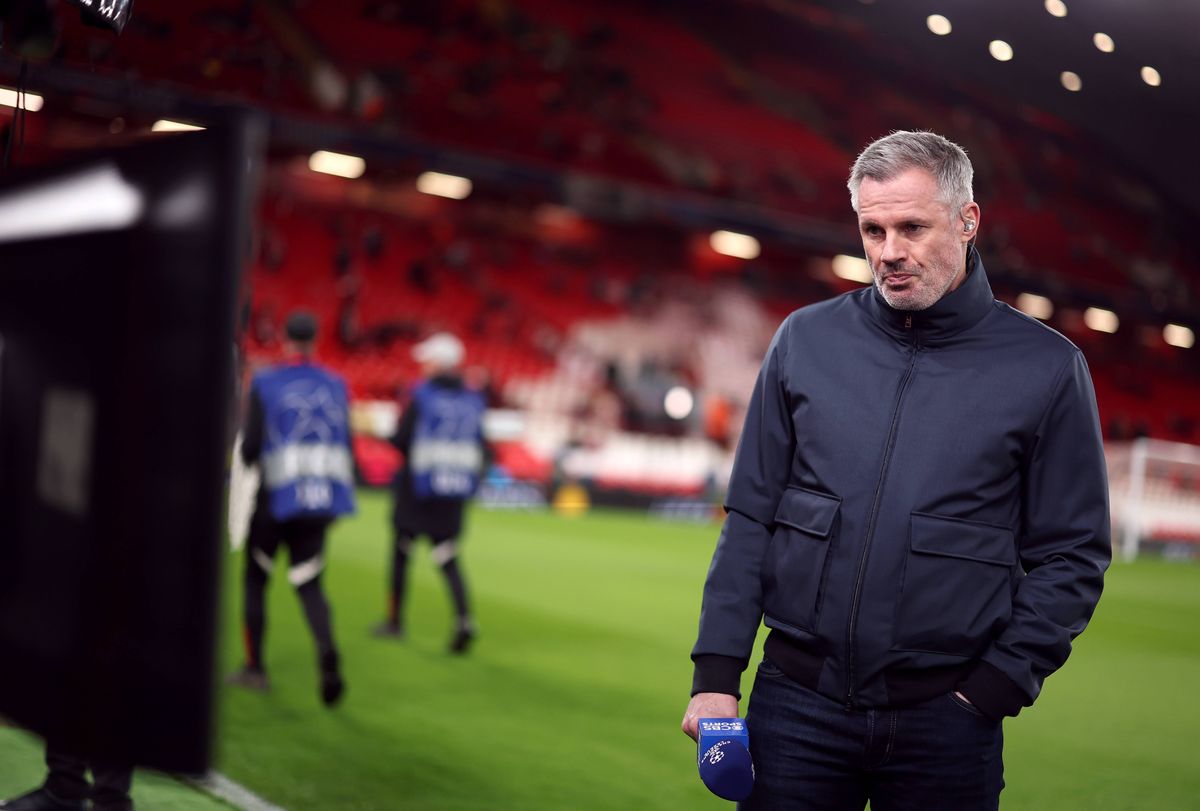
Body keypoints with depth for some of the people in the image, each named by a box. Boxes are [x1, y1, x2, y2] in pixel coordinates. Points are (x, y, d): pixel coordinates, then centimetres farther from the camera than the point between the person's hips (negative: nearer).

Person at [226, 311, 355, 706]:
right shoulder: (336, 386, 5)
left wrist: (247, 456, 13)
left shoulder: (265, 384, -6)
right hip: (322, 498, 3)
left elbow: (251, 447, -8)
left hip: (276, 496, -3)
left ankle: (255, 666, 17)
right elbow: (346, 446, 6)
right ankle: (328, 655, -18)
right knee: (308, 583, 7)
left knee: (255, 578, 13)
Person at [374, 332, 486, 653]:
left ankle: (395, 620, 20)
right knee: (448, 559, 5)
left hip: (417, 487, -4)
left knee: (401, 552, 12)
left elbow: (401, 440, -12)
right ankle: (464, 618, -15)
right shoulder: (473, 401, 4)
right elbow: (482, 451, 4)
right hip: (454, 494, 4)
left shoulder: (422, 396, -10)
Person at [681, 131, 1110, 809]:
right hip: (797, 701, 1)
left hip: (946, 720, -1)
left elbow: (1072, 556, 1)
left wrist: (994, 689, -7)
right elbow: (750, 518, 6)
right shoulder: (806, 339, 4)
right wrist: (717, 673, 0)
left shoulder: (1047, 366, -1)